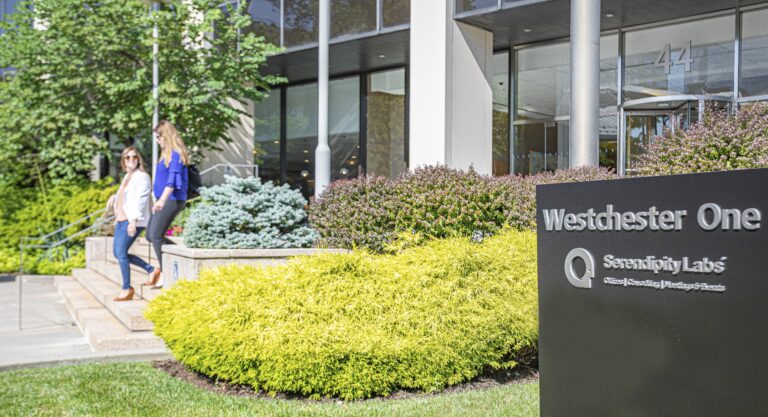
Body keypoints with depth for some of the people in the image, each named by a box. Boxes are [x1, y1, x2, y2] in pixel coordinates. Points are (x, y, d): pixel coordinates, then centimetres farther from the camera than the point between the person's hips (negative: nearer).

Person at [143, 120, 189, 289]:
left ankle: (165, 274, -3)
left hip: (172, 200, -10)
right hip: (162, 200, 10)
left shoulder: (176, 155, -13)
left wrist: (162, 200, -35)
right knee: (150, 235, 11)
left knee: (156, 235, -11)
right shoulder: (166, 154, 16)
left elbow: (172, 180, -25)